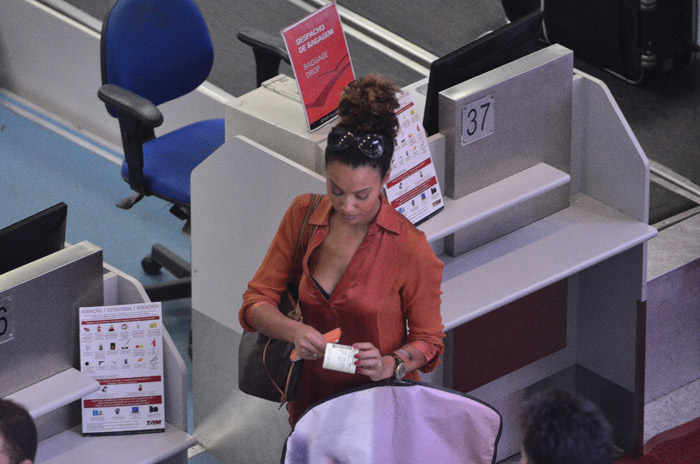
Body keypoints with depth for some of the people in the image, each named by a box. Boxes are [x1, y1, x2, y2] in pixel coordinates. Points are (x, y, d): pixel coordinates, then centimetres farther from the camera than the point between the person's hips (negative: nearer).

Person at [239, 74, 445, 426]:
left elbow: (427, 341, 0)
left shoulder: (409, 248, -11)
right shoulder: (303, 215, 0)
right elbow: (256, 302, 4)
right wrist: (293, 331, -16)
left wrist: (388, 364, -19)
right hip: (312, 396, 3)